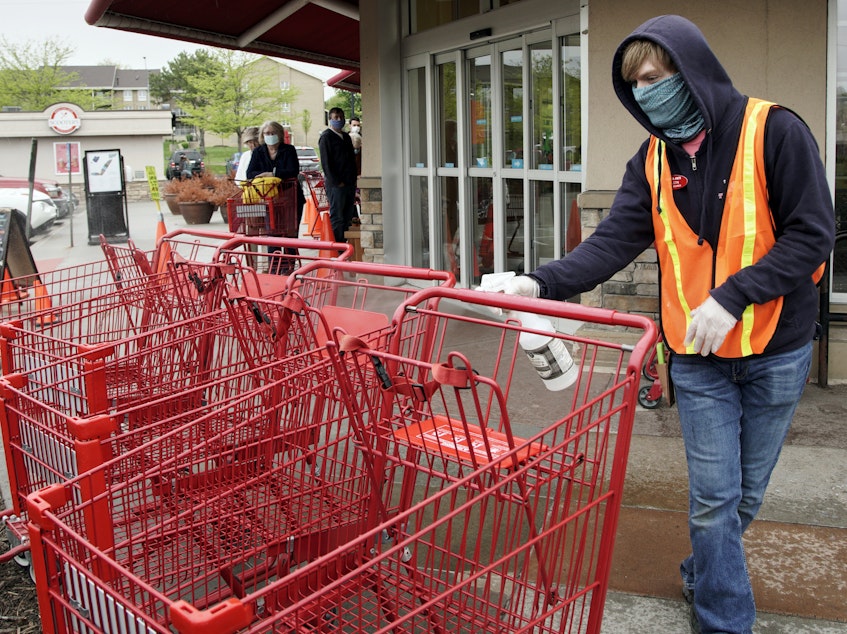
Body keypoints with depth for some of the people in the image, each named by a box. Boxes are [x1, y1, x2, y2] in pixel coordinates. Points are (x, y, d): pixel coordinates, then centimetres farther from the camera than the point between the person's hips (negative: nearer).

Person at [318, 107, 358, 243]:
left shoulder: (346, 137, 20)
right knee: (337, 218, -7)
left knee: (348, 217, 8)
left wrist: (353, 179, 12)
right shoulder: (326, 137, -3)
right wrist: (336, 182, -14)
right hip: (335, 184, -7)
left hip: (349, 182, 7)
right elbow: (325, 162, -9)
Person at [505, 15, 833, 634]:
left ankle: (705, 574, 42)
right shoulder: (652, 161, 0)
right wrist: (542, 283, -28)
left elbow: (811, 235, -15)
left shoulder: (774, 132, -12)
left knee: (747, 492, 15)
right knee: (714, 497, 3)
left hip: (776, 351, -1)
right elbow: (615, 240, -11)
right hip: (696, 356, 2)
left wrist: (731, 298, -26)